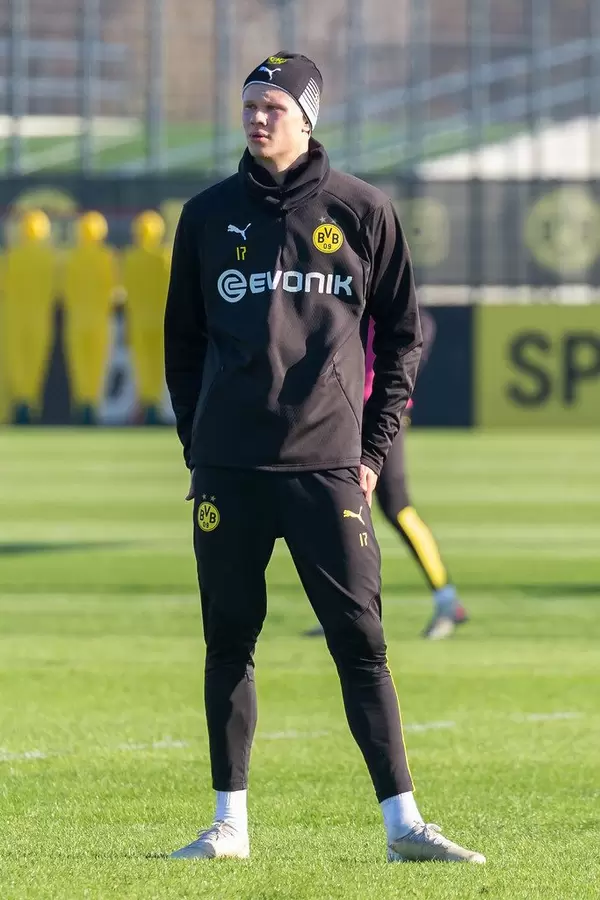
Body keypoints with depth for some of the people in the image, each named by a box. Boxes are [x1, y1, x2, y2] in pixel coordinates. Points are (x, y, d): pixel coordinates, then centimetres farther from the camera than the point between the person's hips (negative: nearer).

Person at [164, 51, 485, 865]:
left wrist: (375, 447, 2)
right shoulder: (209, 215, 8)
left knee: (361, 645, -5)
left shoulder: (363, 212, 4)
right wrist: (198, 445, 9)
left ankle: (403, 825, -4)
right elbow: (183, 339, 15)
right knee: (229, 644, 5)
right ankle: (230, 823, 13)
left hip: (329, 468, -2)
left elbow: (403, 335, 9)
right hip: (228, 470, 2)